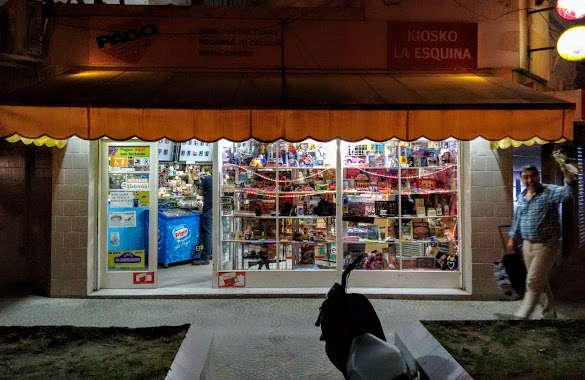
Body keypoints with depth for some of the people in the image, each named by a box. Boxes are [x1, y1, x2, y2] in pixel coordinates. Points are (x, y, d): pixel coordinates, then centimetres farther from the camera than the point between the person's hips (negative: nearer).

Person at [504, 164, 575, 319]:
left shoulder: (549, 191, -12)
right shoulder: (522, 196, 9)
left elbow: (567, 191, -33)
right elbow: (517, 219, 19)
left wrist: (567, 173, -51)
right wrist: (512, 238, 18)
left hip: (546, 245, -7)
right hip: (527, 244, 7)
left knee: (533, 283, -5)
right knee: (540, 282, 16)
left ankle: (521, 316, 2)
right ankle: (550, 315, 30)